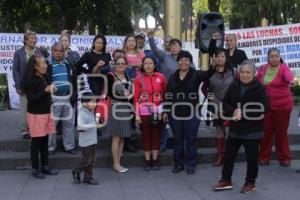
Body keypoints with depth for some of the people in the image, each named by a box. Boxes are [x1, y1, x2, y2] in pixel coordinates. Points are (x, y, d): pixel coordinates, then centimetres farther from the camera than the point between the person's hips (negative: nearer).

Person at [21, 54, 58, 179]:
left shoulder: (44, 77, 9)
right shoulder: (30, 80, -15)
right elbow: (31, 99, -20)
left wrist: (51, 91, 5)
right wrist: (45, 90, -26)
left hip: (46, 112, 7)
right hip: (36, 114, -7)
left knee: (45, 141, 12)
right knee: (36, 141, 1)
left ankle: (44, 166, 21)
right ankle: (35, 169, 11)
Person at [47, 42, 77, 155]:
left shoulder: (68, 63, 11)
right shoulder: (47, 63, -6)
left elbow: (74, 80, 16)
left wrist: (74, 94, 8)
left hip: (68, 98, 5)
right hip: (53, 98, -5)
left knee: (69, 123, 9)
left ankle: (69, 146, 19)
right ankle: (50, 147, 14)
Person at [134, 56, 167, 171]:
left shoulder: (160, 77, -1)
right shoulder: (139, 78, -4)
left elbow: (166, 93, 6)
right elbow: (136, 97, -4)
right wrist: (137, 114, -7)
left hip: (158, 110, 1)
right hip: (144, 111, -1)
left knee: (156, 135, 8)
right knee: (146, 135, 6)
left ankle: (155, 160, 18)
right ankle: (147, 161, 15)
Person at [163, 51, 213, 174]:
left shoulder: (196, 75, -2)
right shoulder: (173, 77, 10)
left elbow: (208, 74, -22)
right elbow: (168, 95, 11)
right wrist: (165, 111, 6)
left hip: (191, 113, -3)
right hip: (175, 113, 3)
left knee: (191, 140, 5)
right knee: (177, 140, 11)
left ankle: (191, 164, 17)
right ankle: (179, 164, 22)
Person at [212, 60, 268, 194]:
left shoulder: (259, 88, -9)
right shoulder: (234, 86, 4)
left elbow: (262, 109, -16)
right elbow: (225, 103, 5)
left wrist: (243, 114, -22)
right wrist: (234, 112, -16)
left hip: (253, 130, -4)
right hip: (235, 128, 5)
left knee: (252, 158, 7)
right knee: (228, 155, 11)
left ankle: (250, 183, 24)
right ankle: (226, 180, 25)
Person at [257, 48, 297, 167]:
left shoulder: (283, 68, -10)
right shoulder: (262, 69, 3)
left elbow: (288, 76, -33)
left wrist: (291, 81, -55)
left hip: (282, 105, -3)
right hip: (265, 105, 3)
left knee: (281, 131, 5)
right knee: (266, 131, 8)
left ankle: (284, 157, 20)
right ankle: (264, 157, 21)